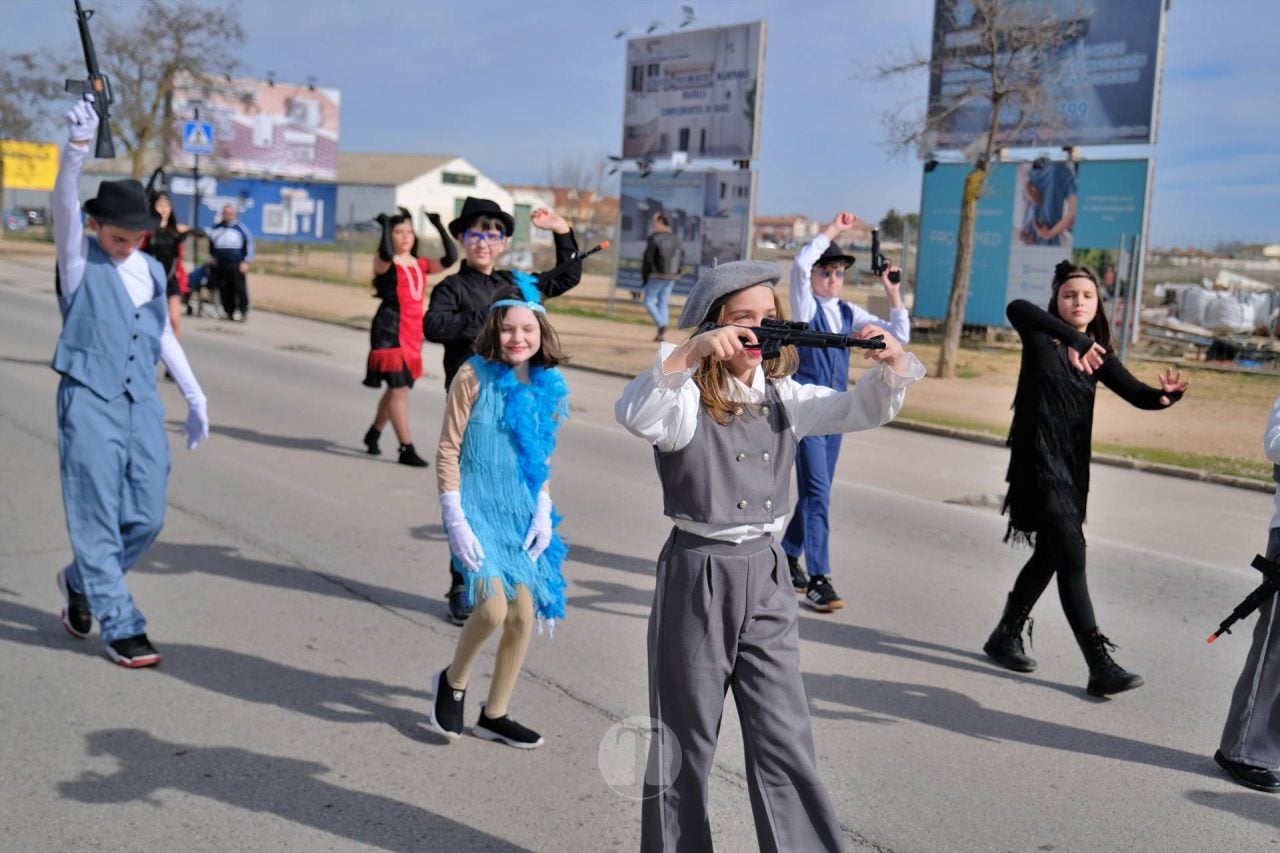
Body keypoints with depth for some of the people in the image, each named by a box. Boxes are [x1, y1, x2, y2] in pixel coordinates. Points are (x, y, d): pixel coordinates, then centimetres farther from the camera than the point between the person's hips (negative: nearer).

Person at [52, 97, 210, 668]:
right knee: (99, 518, -3)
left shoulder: (153, 271, 12)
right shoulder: (79, 259, -1)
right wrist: (76, 148, -36)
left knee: (147, 518, 6)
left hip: (142, 405, 5)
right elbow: (63, 203, -20)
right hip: (90, 402, -5)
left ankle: (80, 582, 32)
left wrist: (194, 396, 24)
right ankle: (120, 627, 5)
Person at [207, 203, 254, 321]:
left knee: (240, 289, -10)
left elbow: (249, 244, 2)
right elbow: (210, 244, 28)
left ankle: (244, 312, -3)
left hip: (236, 265, -4)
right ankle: (229, 312, 12)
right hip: (219, 266, 4)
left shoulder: (240, 228, 0)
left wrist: (246, 262, -5)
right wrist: (211, 257, 20)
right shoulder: (216, 228, 12)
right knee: (224, 290, 2)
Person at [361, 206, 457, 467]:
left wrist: (439, 226, -3)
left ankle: (374, 433, 38)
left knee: (397, 387, 17)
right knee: (400, 387, -9)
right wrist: (386, 224, -17)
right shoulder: (385, 263, -4)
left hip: (412, 332, 7)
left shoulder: (421, 264, 11)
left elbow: (450, 259, -2)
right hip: (390, 330, -7)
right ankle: (407, 449, -7)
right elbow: (386, 254, -30)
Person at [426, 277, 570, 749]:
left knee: (523, 616, 6)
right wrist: (455, 519, -14)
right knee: (494, 608, -18)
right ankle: (453, 681, 13)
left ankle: (495, 715, 24)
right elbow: (448, 451, -9)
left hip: (522, 512, 5)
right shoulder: (475, 376, -11)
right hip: (478, 507, -5)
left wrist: (543, 513, 3)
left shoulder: (548, 387, 3)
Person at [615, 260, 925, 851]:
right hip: (698, 574, -4)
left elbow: (867, 408, 9)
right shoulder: (688, 401, -11)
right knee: (685, 737, 10)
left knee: (786, 739, 7)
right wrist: (687, 355, -42)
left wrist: (891, 362, -10)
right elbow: (634, 415, -31)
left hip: (766, 572, 4)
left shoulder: (786, 398, 6)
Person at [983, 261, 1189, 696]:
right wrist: (1073, 338, -43)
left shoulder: (1098, 354, 9)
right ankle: (1101, 665, -12)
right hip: (1039, 461, -7)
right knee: (1072, 554, -12)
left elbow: (1138, 395, -2)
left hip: (1073, 465, 7)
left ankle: (1006, 636, 33)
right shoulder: (1040, 338, -8)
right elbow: (1016, 308, -31)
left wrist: (1167, 394, -25)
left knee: (1051, 554, 16)